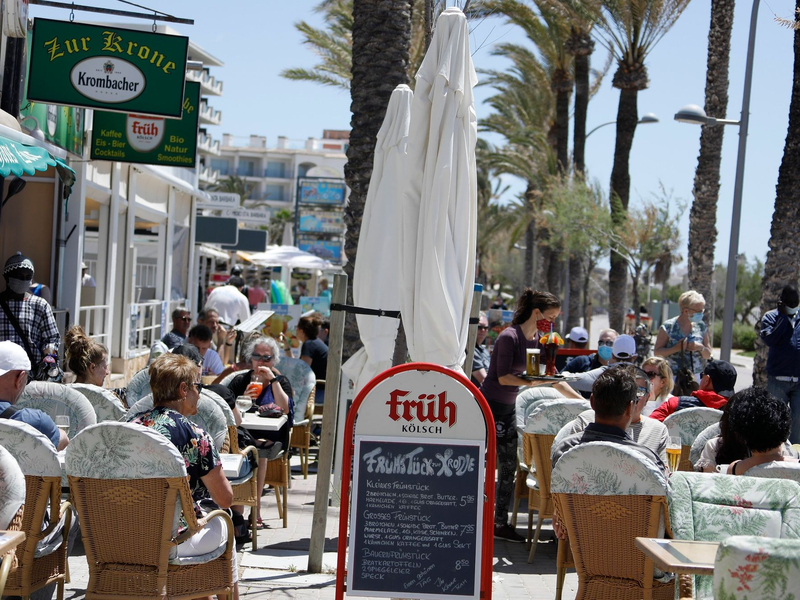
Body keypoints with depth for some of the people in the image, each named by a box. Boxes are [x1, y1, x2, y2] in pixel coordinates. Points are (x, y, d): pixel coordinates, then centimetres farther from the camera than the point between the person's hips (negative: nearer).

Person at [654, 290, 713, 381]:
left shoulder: (701, 326, 9)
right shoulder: (668, 326, -3)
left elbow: (708, 355, 14)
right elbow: (657, 352, -2)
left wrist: (701, 348, -8)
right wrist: (676, 348, -16)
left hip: (697, 377, 3)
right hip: (673, 377, -3)